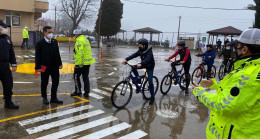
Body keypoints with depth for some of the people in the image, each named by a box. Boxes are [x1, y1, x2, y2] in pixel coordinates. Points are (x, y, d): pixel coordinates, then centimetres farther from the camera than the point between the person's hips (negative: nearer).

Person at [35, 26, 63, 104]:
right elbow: (37, 56, -8)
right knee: (44, 83, 9)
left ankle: (54, 98, 21)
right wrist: (38, 67, -13)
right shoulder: (40, 43, -7)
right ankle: (44, 98, 26)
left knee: (56, 82, 8)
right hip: (45, 67, -5)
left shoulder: (55, 42, 7)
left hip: (55, 66, 5)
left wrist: (60, 63, 10)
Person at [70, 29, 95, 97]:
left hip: (81, 63, -9)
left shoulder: (79, 41, -14)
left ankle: (78, 91, 13)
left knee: (76, 76, 6)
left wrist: (80, 63, -22)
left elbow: (80, 53, -24)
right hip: (88, 62, 9)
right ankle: (87, 92, 14)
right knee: (86, 77, 13)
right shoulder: (86, 39, 15)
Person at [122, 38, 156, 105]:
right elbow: (134, 55, -13)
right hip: (144, 64, 7)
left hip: (150, 66, -7)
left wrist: (141, 64, -59)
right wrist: (126, 59, -27)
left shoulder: (149, 51, -27)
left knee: (150, 82, -11)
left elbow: (147, 59, -42)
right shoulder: (141, 50, -6)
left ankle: (152, 97, 3)